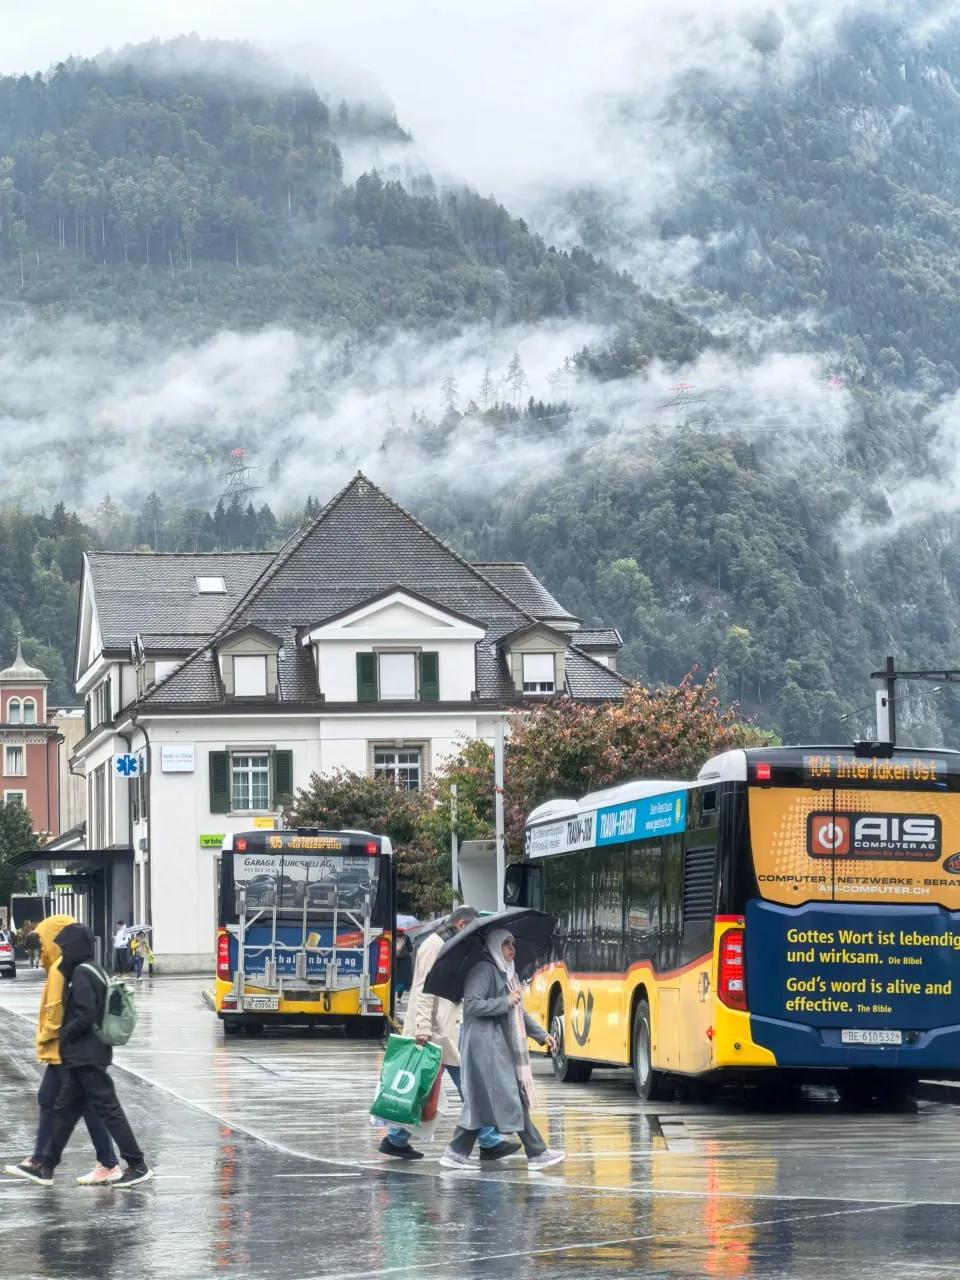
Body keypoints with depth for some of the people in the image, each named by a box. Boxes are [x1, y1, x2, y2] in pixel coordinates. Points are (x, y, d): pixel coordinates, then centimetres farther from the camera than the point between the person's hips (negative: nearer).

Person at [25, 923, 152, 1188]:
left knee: (108, 1109, -7)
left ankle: (137, 1166, -7)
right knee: (65, 1109, 14)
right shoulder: (94, 971, 14)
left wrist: (65, 1034, -8)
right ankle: (46, 1166, 21)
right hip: (87, 1055, 10)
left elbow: (85, 1016, -22)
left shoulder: (82, 973, -15)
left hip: (86, 1055, -10)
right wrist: (66, 1034, 16)